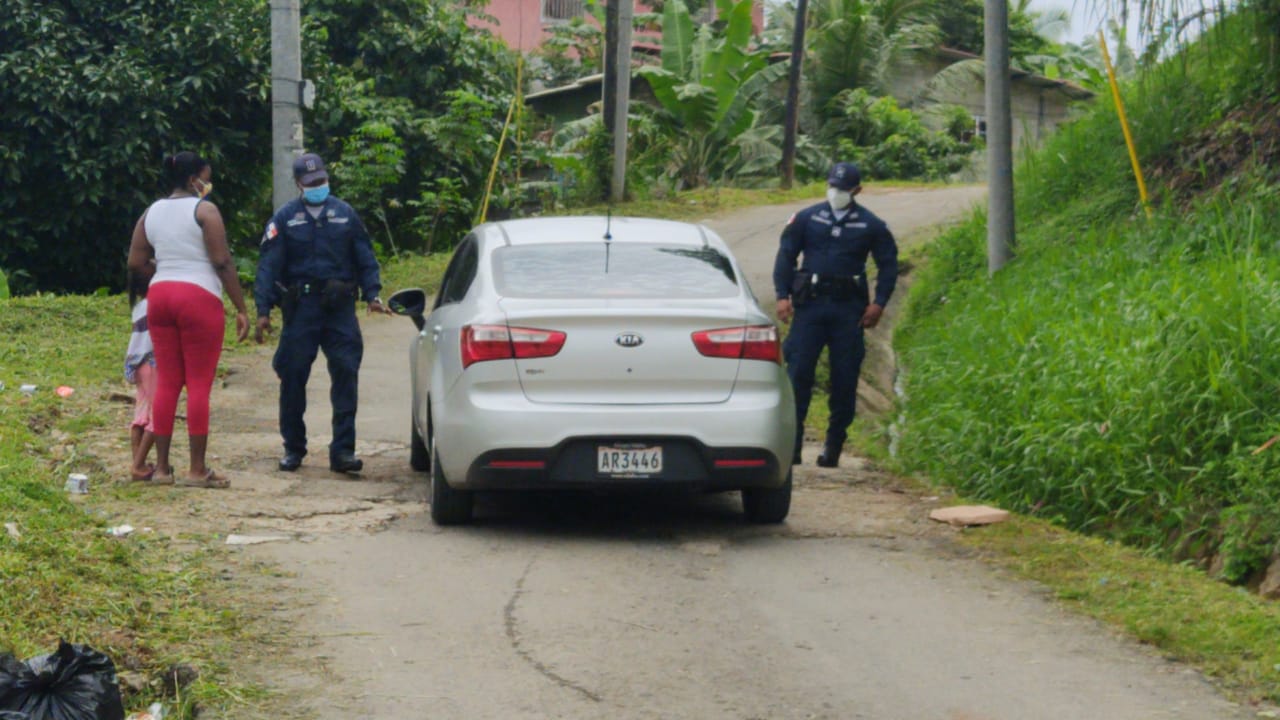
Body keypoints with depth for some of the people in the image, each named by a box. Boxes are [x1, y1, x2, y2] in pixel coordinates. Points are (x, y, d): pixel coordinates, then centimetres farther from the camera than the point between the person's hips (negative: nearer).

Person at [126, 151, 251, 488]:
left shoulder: (151, 212, 13)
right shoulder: (204, 210, -6)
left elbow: (135, 263, 10)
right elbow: (223, 263, -11)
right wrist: (241, 308, -8)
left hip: (159, 296, 6)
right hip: (199, 297, -6)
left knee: (167, 383, 9)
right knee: (199, 384, -3)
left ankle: (162, 467, 10)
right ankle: (196, 470, -3)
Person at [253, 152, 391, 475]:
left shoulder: (345, 214, 9)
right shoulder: (285, 218, 4)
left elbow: (365, 258, 13)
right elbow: (268, 265, 1)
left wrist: (372, 294, -2)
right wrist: (263, 311, -7)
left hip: (339, 306, 1)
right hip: (300, 306, -1)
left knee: (345, 375, -5)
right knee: (293, 377, 2)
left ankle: (342, 450, -2)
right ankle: (293, 449, 15)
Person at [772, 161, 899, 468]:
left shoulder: (871, 226, 7)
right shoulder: (806, 219, 7)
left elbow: (888, 264, 12)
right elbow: (785, 256, 9)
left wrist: (879, 303, 0)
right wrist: (783, 296, -2)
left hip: (849, 310, 0)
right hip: (809, 305, 0)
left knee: (844, 379, 1)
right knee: (798, 373, -7)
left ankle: (834, 447, 10)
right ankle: (791, 444, -4)